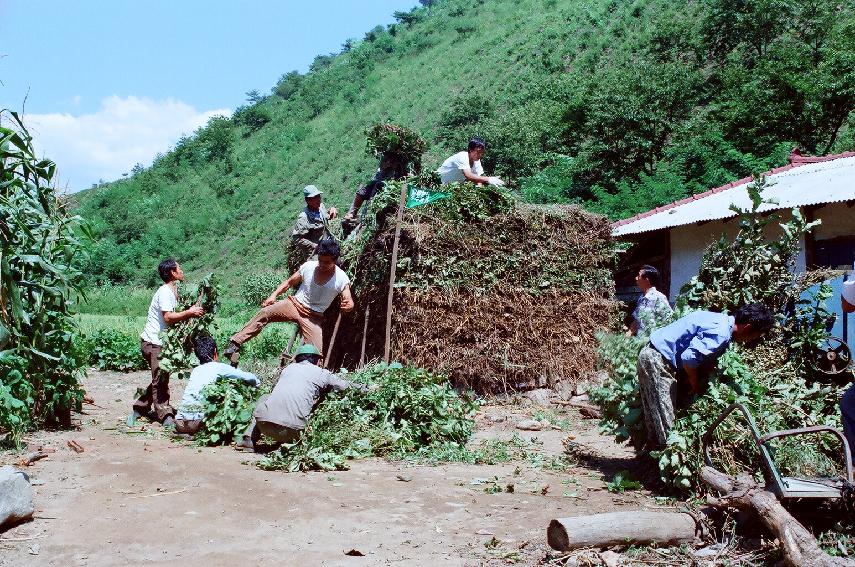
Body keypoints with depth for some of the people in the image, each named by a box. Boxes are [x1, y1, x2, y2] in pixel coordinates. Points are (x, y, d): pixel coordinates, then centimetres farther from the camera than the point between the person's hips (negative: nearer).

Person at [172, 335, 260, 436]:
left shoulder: (195, 370, 19)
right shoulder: (218, 367, 4)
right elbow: (248, 377, 10)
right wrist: (257, 382, 34)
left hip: (180, 424, 5)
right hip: (196, 423, -5)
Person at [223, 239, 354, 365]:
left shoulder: (341, 279, -12)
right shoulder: (308, 267, -7)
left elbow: (349, 302, -13)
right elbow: (289, 282, 7)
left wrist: (347, 305, -39)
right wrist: (273, 295, -7)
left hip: (313, 317, -1)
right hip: (294, 304, 1)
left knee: (316, 352, -12)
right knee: (265, 312, -22)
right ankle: (235, 343, -20)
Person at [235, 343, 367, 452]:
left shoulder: (289, 367, 23)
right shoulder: (322, 374, 13)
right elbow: (346, 386, 24)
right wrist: (363, 388, 44)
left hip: (264, 423, 3)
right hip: (291, 429, -3)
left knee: (264, 398, 33)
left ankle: (248, 440, 20)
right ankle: (287, 443, 3)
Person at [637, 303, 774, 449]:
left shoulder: (723, 321, 11)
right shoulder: (721, 333, -20)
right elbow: (689, 357, -27)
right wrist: (696, 386, -11)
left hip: (654, 356, 10)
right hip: (658, 360, -10)